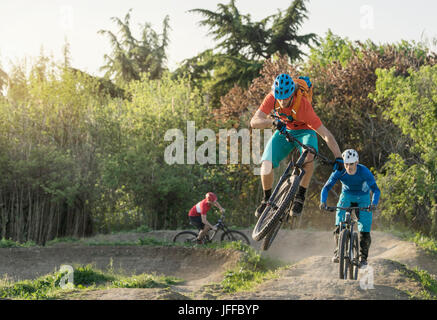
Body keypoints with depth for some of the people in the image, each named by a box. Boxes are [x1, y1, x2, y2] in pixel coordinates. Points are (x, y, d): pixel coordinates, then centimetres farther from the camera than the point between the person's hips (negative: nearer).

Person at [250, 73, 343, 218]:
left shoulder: (303, 104, -36)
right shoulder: (272, 98, -25)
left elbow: (326, 134, -34)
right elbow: (254, 122, -30)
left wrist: (338, 157, -41)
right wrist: (273, 121, -48)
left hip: (304, 131, -3)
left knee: (308, 157, -36)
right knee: (266, 164, -17)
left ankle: (300, 197, -19)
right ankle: (267, 199, 8)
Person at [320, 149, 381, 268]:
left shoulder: (364, 172, -30)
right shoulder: (339, 172, -24)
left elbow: (376, 189, -35)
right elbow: (327, 187, -25)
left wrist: (374, 203, -54)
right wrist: (323, 202, -43)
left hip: (363, 199, -2)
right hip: (346, 197, 2)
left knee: (364, 230, -9)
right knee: (339, 225, -15)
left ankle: (363, 258, 3)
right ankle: (338, 252, -3)